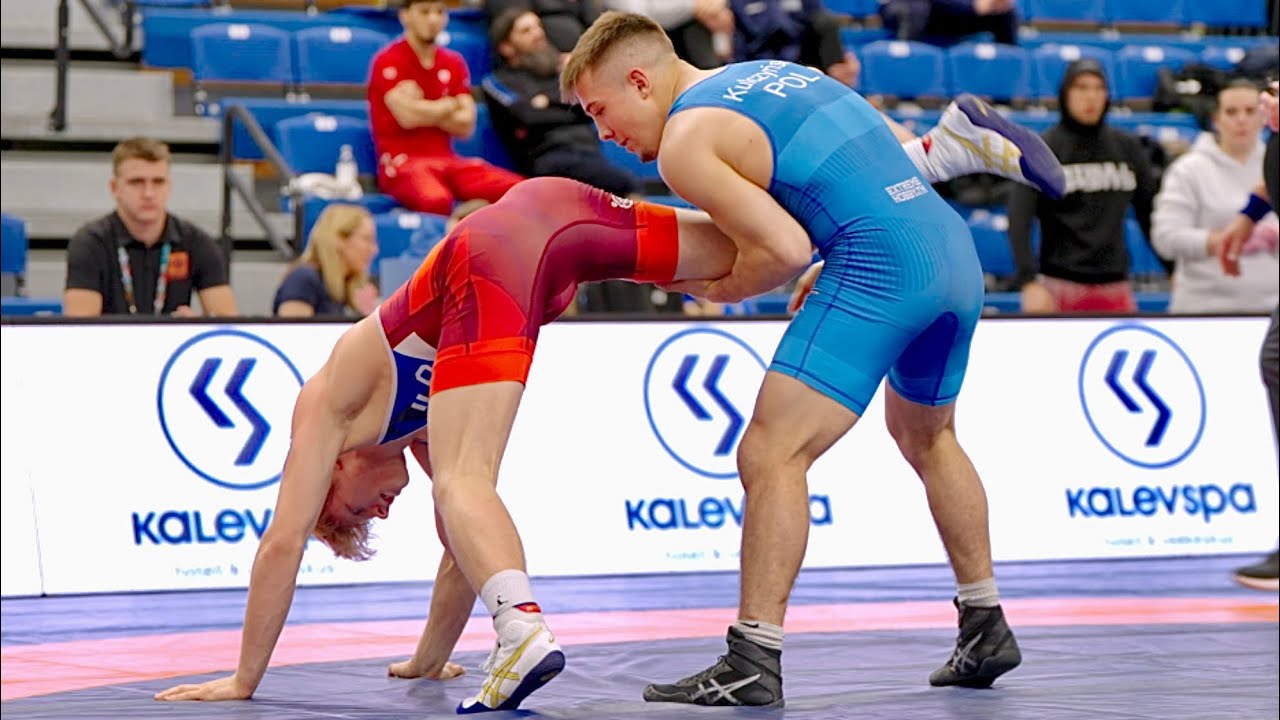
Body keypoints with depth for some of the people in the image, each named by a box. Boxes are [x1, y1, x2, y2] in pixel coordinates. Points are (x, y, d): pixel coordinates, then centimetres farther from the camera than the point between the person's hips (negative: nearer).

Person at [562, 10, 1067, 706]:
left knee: (770, 458, -10)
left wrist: (720, 291, 5)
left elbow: (787, 247, -11)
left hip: (880, 269, -9)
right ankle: (986, 629, 37)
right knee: (927, 437, 31)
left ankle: (754, 662, -16)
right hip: (956, 252, 10)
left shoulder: (685, 140, -3)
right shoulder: (773, 73, 24)